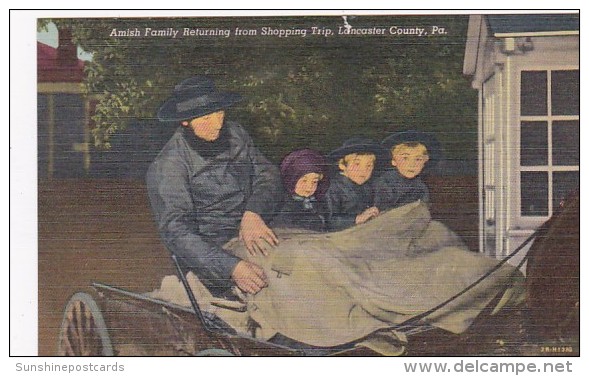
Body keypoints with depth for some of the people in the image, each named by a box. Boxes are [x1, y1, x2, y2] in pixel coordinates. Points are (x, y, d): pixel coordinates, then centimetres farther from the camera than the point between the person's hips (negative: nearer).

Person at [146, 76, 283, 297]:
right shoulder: (168, 165, -10)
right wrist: (231, 267, -33)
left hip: (253, 235, 6)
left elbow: (267, 174, 2)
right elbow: (176, 230, -19)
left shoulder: (235, 134, 9)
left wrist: (253, 214, -22)